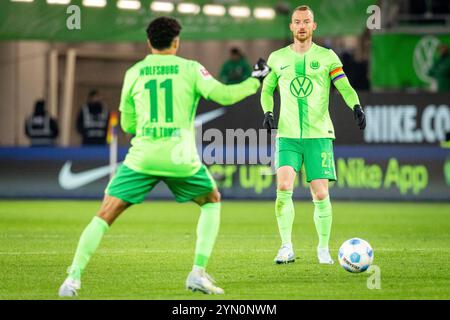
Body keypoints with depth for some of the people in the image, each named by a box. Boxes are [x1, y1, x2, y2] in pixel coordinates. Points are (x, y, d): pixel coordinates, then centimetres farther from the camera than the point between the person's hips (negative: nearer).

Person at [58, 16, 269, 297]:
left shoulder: (133, 73, 10)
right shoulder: (190, 69, 4)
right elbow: (224, 95, -5)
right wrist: (255, 81, 10)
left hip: (142, 157, 1)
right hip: (180, 158, -1)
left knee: (105, 215, 6)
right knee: (212, 202, 24)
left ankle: (74, 277, -8)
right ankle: (198, 273, 12)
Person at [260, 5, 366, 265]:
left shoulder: (327, 57, 4)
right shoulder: (278, 58, 10)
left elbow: (344, 87, -3)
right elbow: (267, 90, 19)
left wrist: (356, 106, -23)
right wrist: (268, 112, 0)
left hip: (319, 135, -1)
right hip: (287, 136, 1)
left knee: (321, 194, -4)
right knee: (283, 187, -19)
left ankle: (324, 248, 14)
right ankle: (287, 248, -12)